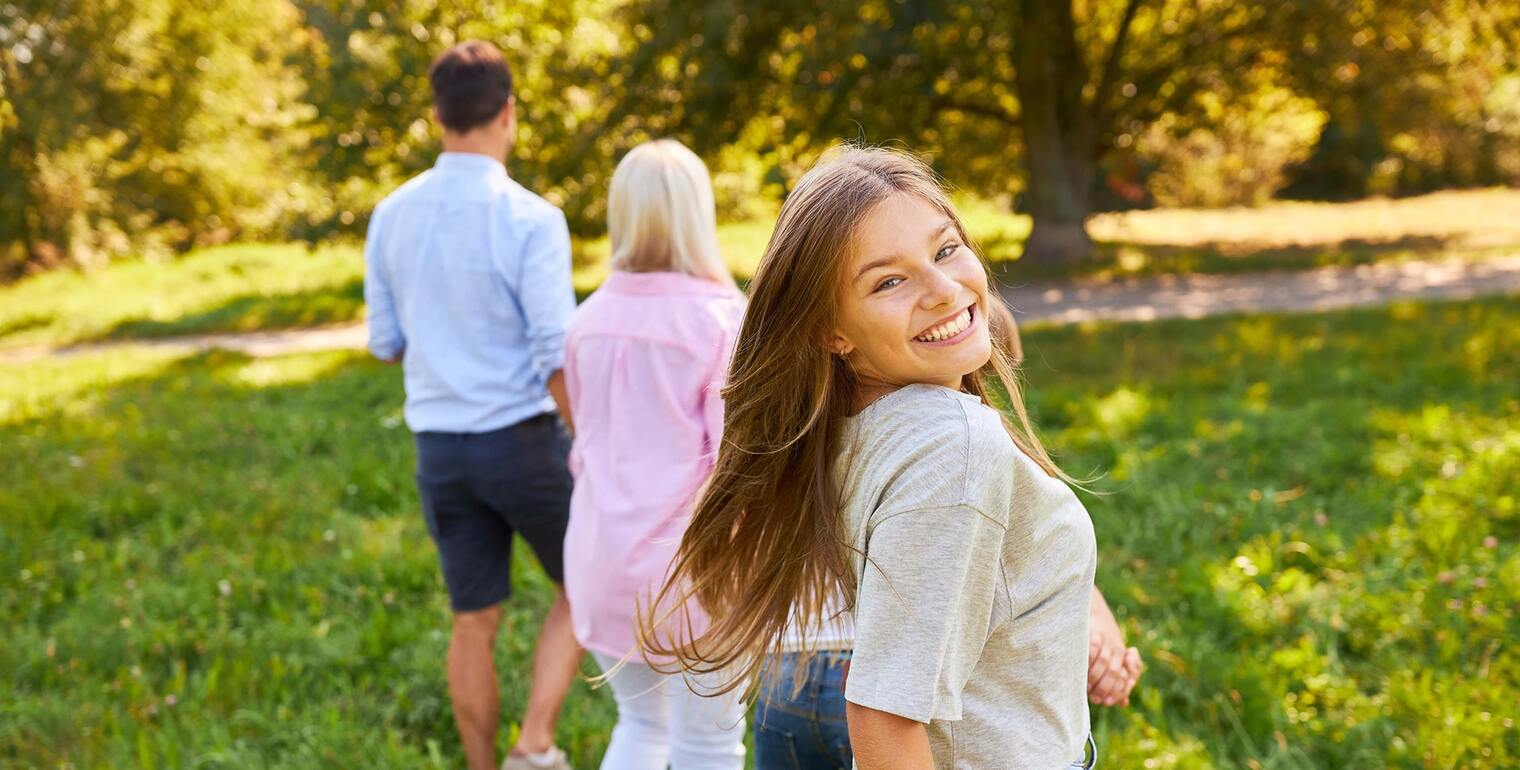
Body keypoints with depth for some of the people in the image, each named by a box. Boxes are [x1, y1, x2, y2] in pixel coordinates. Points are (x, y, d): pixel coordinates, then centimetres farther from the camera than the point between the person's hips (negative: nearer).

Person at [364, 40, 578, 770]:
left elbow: (386, 343, 9)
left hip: (439, 445, 5)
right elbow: (557, 356, -18)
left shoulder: (391, 215, 1)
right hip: (521, 441, -5)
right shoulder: (531, 220, -17)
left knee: (474, 621, 14)